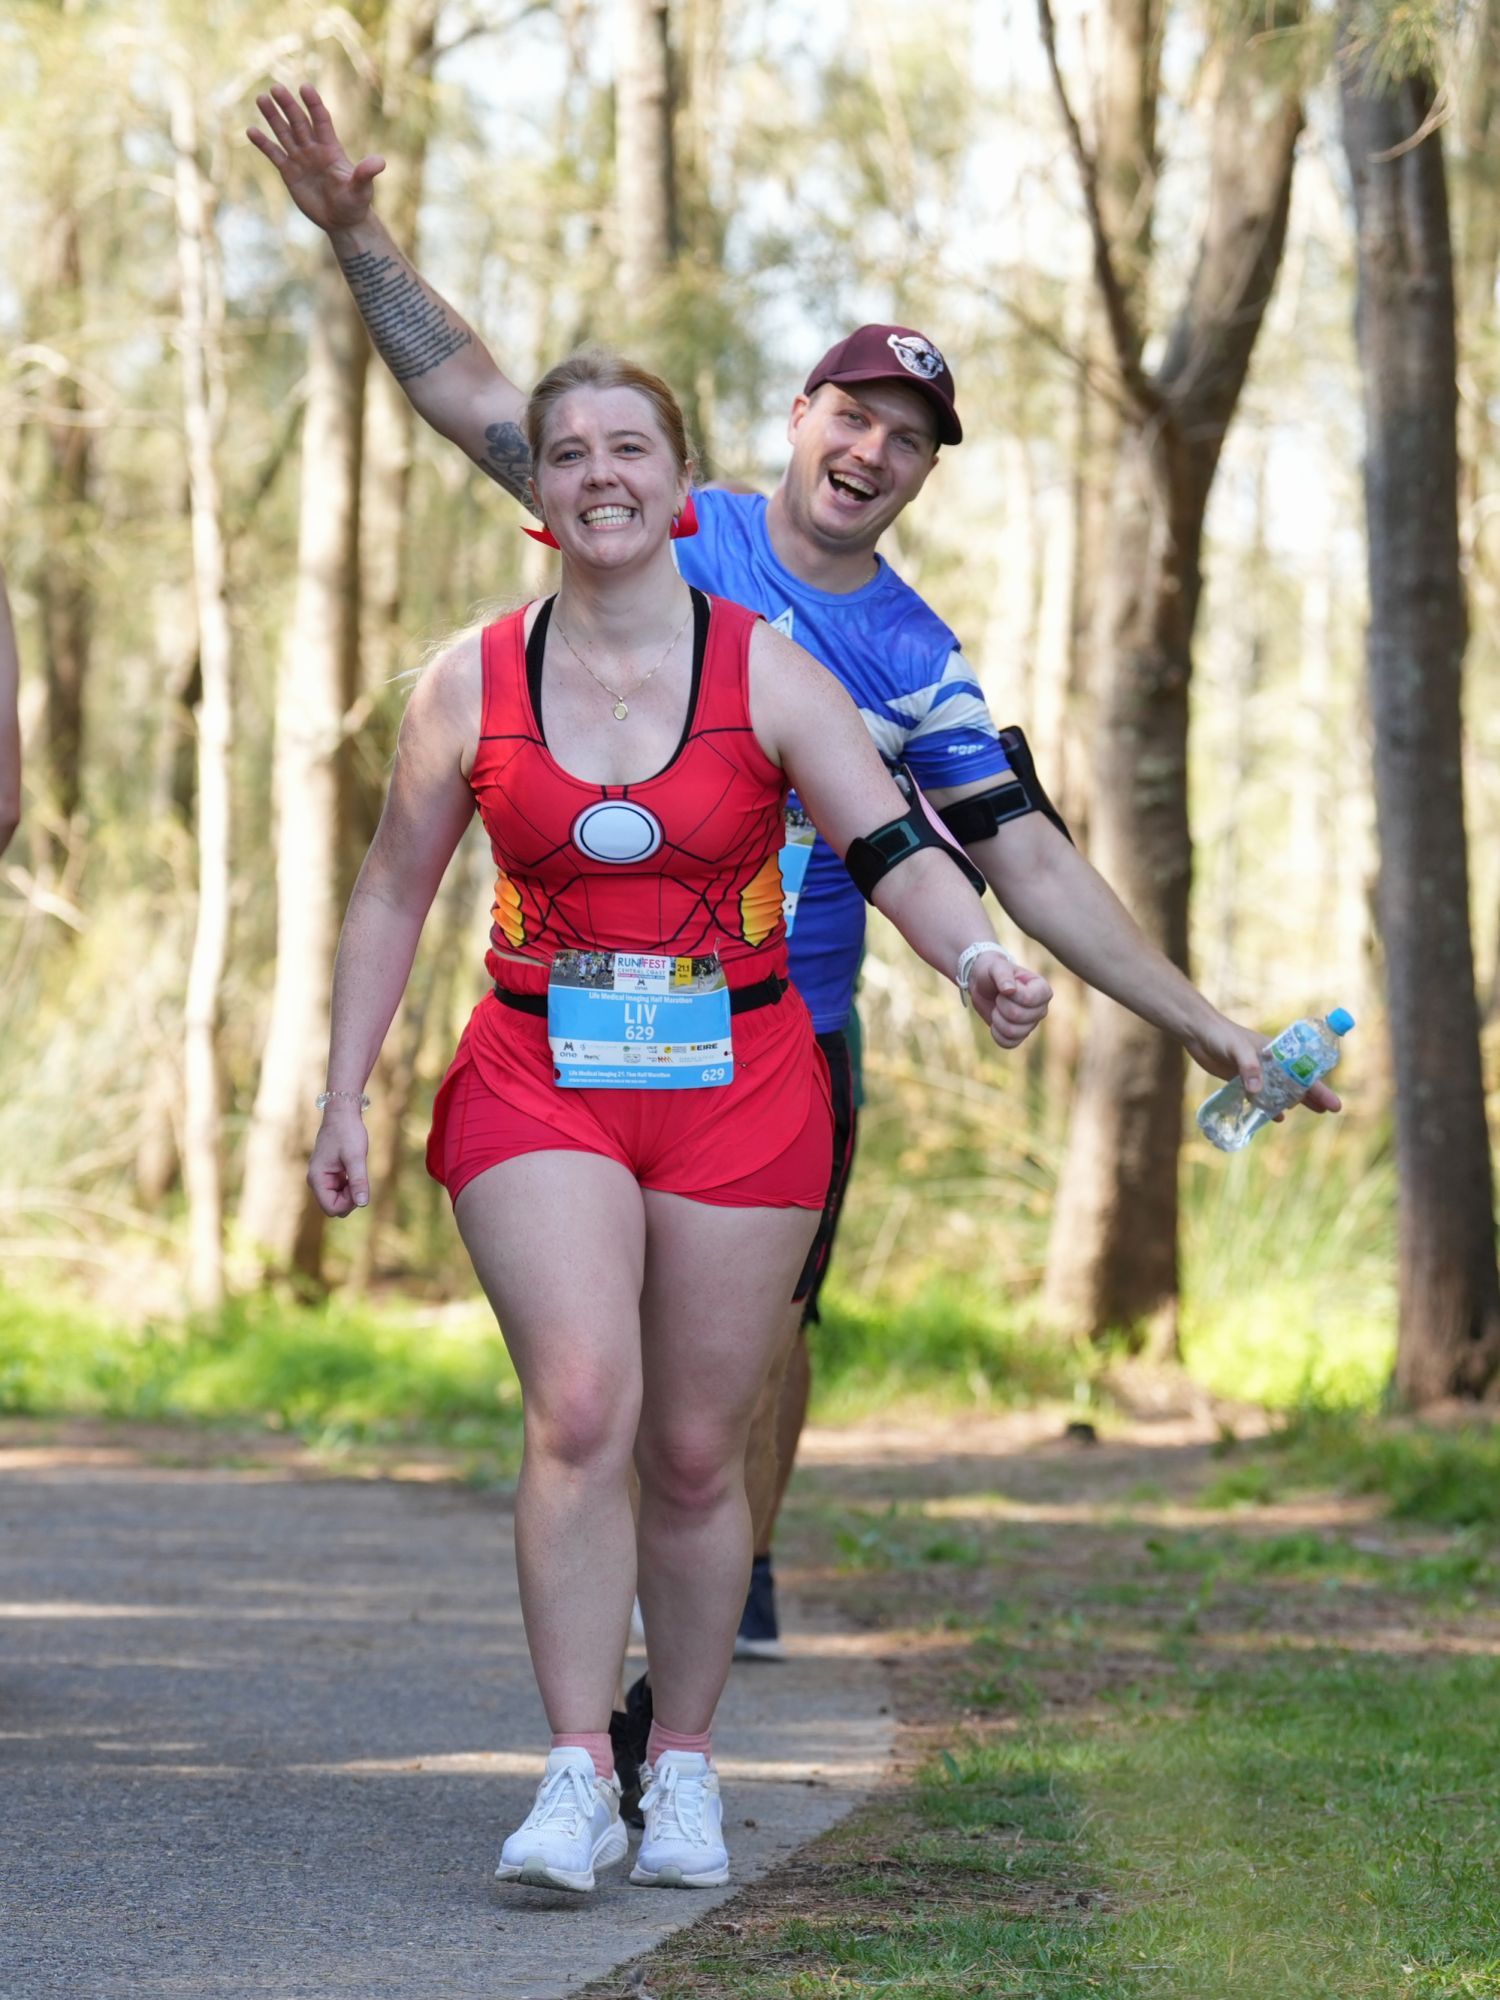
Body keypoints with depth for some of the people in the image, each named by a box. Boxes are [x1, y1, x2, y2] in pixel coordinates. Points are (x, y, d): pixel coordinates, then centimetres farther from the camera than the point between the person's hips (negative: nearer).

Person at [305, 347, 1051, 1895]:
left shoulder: (770, 675, 0)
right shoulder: (472, 688, 3)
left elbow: (893, 845, -10)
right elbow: (392, 895, 12)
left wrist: (972, 959, -30)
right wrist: (344, 1097, 7)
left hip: (737, 1090, 0)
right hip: (538, 1083, 0)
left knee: (698, 1454, 3)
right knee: (579, 1409, -19)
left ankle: (682, 1767, 19)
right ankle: (575, 1774, -16)